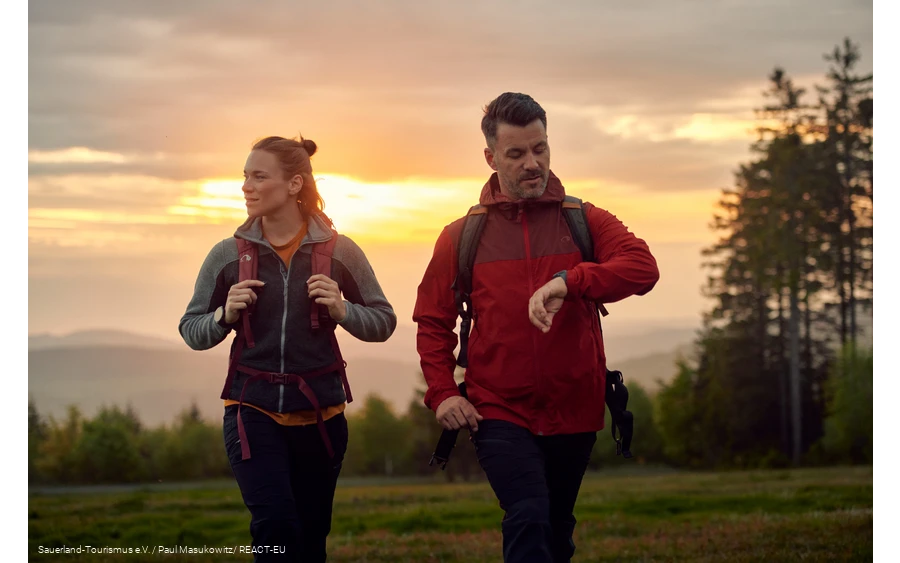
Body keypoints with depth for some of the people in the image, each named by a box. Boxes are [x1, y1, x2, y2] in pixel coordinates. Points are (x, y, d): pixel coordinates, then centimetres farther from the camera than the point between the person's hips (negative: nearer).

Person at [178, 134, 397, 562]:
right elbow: (191, 330, 7)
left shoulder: (339, 251, -2)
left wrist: (342, 310, -14)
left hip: (319, 411, 1)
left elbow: (383, 322, 5)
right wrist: (224, 315, -13)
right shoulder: (227, 255, 0)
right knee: (276, 525, -18)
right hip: (253, 409, -1)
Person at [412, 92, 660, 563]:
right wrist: (441, 393, -5)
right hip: (499, 414, -2)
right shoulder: (461, 237, 3)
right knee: (529, 519, -21)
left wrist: (568, 281, -31)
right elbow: (432, 321, 9)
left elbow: (643, 268, -16)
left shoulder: (585, 222, 2)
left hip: (574, 413, 2)